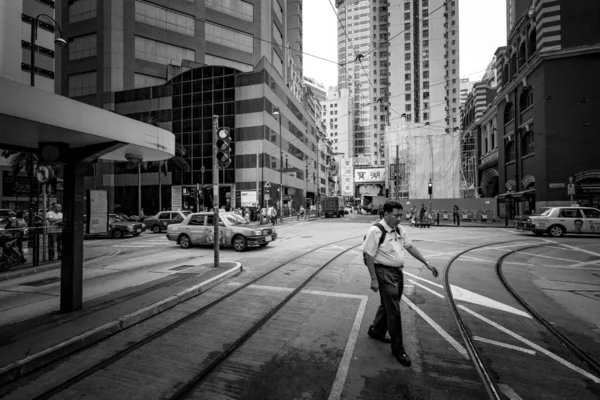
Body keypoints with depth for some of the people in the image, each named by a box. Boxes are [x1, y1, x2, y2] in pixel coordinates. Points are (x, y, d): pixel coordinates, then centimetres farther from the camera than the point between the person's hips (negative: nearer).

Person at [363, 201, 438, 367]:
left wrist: (427, 263, 8)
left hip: (398, 272, 8)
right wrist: (374, 279, -18)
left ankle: (376, 331, 44)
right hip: (384, 272, -8)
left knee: (387, 305, 22)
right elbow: (369, 256, -18)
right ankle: (397, 349, 17)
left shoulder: (399, 229, 5)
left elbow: (410, 247, 13)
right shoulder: (376, 231, -19)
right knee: (393, 311, -1)